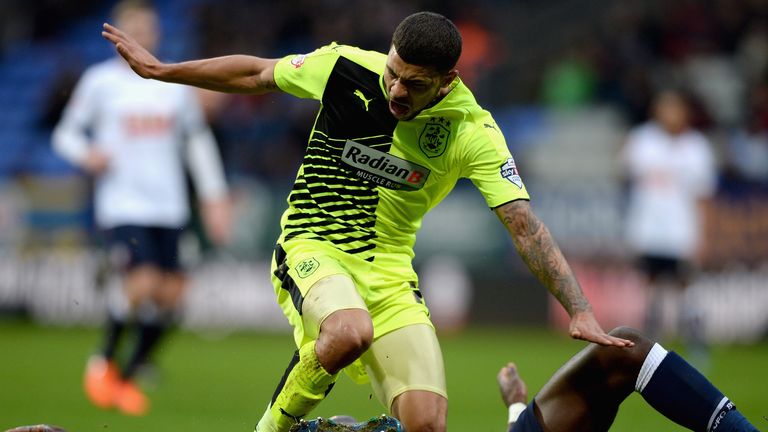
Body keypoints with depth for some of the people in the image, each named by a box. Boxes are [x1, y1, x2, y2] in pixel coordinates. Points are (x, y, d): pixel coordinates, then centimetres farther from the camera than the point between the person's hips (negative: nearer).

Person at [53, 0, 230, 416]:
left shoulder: (176, 83, 10)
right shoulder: (100, 81, 0)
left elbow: (197, 140, 18)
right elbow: (66, 133, 5)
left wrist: (214, 197, 13)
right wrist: (87, 154, -17)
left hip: (168, 208, 4)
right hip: (121, 206, -4)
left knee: (170, 294, -3)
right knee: (143, 284, -20)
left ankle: (127, 377, 18)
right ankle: (104, 361, 6)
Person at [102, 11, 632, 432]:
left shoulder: (474, 133, -11)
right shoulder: (348, 67, -10)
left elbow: (526, 227, -12)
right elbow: (255, 74, 6)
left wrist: (581, 311, -20)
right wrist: (159, 69, 14)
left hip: (390, 271, 2)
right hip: (314, 246, -2)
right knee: (350, 332, -37)